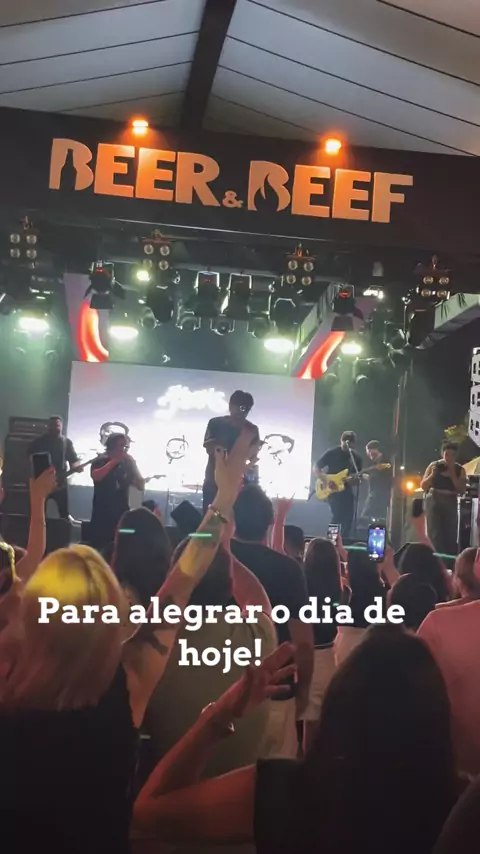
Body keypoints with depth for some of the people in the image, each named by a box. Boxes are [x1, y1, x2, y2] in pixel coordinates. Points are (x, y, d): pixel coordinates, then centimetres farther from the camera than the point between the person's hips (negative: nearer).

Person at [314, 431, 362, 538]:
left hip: (347, 490, 5)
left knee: (348, 518, 2)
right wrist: (326, 481, -16)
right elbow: (316, 469, -2)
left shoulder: (356, 457, 7)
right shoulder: (331, 453, -5)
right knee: (338, 516, -16)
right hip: (332, 490, -5)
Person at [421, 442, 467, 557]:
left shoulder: (460, 469, 5)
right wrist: (432, 474, -13)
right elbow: (423, 486, 3)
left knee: (451, 535, 1)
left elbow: (462, 490, -3)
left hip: (451, 503, 1)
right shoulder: (434, 465, 3)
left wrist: (452, 475, -12)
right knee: (435, 534, -7)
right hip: (434, 501, -1)